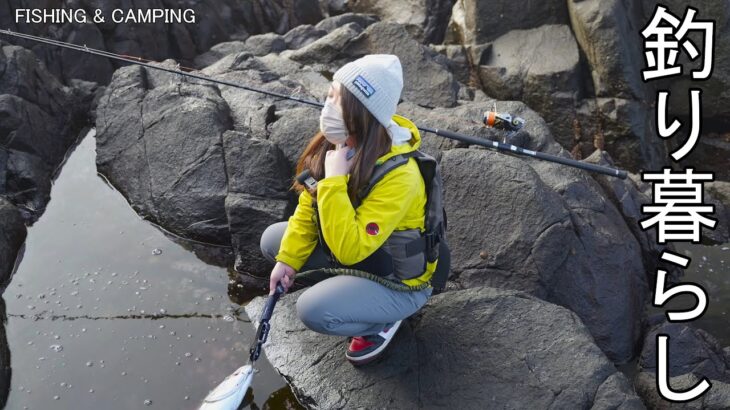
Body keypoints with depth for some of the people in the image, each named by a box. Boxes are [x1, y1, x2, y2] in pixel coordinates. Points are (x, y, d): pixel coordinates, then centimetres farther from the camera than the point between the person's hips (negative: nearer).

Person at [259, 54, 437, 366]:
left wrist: (335, 181, -38)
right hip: (350, 245, 8)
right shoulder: (336, 144, -12)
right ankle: (348, 285, 12)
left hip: (399, 279, -7)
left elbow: (349, 249, -37)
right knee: (273, 240, 4)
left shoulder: (398, 176, -34)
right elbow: (309, 206, 0)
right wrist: (288, 260, -5)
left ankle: (384, 319, 4)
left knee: (314, 310, -27)